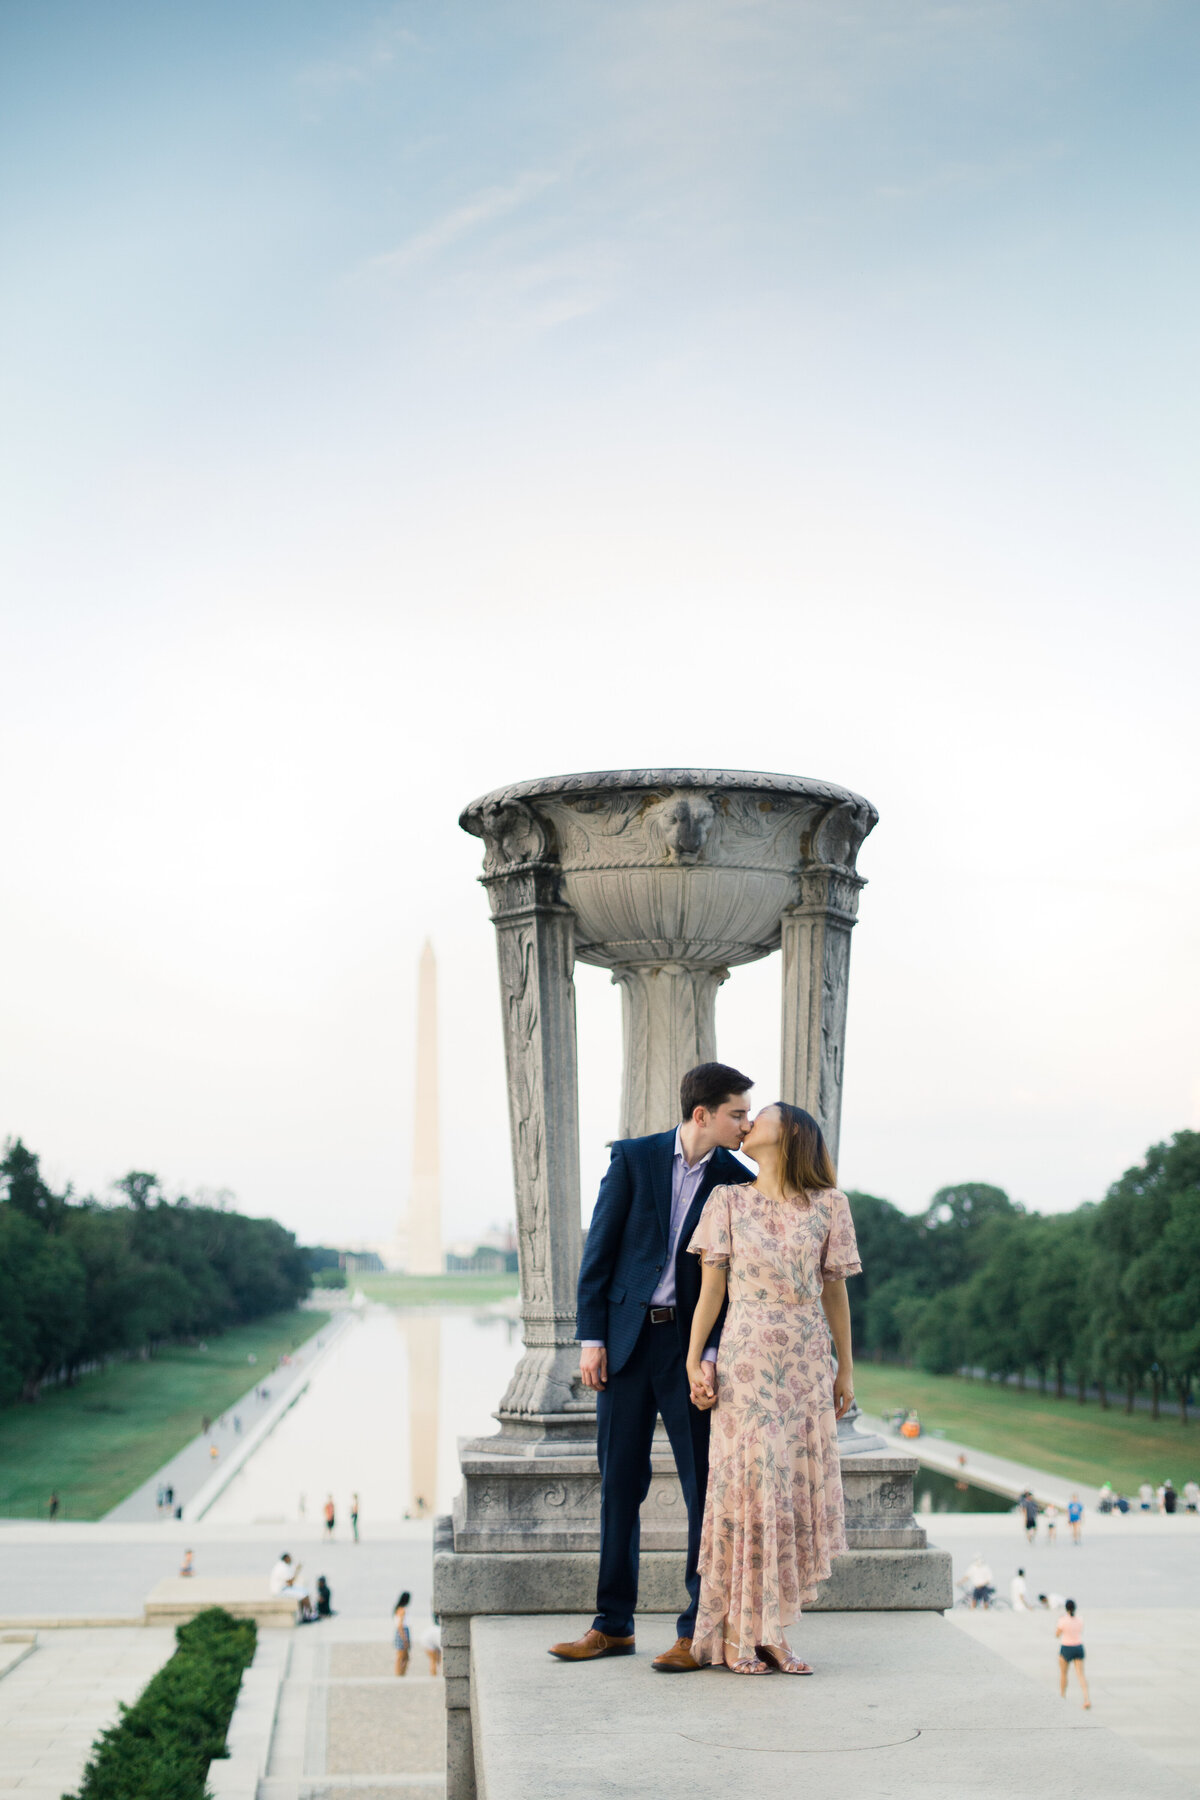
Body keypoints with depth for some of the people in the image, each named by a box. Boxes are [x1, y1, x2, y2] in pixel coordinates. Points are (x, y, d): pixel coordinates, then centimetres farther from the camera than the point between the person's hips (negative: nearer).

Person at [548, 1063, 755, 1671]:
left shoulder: (737, 1182, 1)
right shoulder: (633, 1158, 0)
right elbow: (600, 1249, 0)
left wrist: (713, 1354, -9)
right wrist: (591, 1337, -5)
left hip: (691, 1345, 0)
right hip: (625, 1338, 1)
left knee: (703, 1483, -1)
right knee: (619, 1482, 7)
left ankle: (698, 1631, 7)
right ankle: (613, 1625, 17)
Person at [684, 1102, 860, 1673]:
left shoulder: (829, 1205, 5)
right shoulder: (728, 1200, 4)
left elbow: (835, 1291, 8)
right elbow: (711, 1287, 3)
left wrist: (845, 1368, 8)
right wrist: (694, 1361, -3)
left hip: (806, 1361, 1)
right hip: (744, 1361, -1)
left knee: (797, 1490, 2)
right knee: (746, 1487, -2)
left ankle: (770, 1631, 10)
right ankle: (735, 1634, 5)